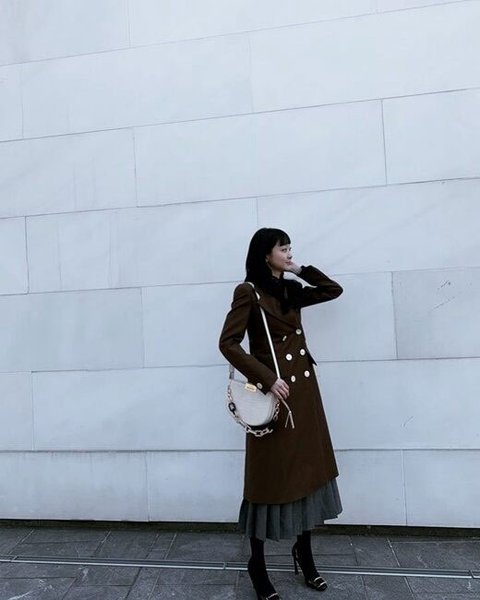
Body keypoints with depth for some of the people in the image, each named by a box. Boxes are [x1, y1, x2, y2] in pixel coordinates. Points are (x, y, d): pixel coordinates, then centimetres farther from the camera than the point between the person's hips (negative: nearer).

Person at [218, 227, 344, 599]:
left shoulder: (290, 291, 11)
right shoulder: (248, 292, -10)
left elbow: (334, 290, 18)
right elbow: (228, 343, -15)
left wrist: (300, 271, 8)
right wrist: (266, 379, -19)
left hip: (304, 390, 7)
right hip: (274, 392, -7)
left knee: (309, 469, 15)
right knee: (270, 477, 5)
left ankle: (304, 555, 37)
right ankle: (257, 565, 27)